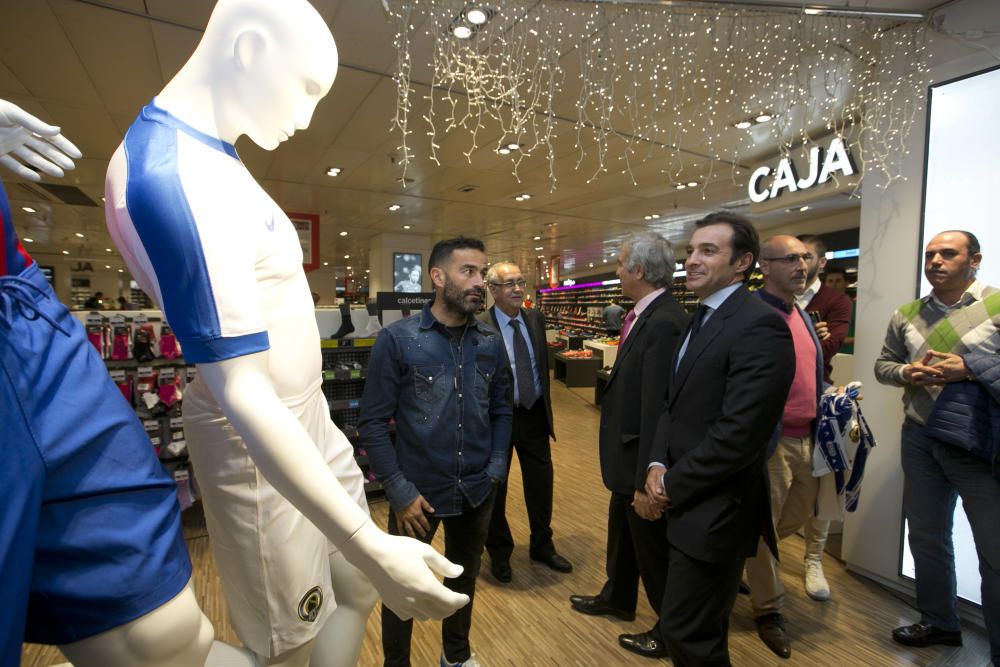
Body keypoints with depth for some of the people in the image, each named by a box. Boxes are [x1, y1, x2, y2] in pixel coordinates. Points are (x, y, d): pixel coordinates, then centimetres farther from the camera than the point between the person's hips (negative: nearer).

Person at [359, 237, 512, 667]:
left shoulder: (491, 343, -2)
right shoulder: (397, 339, -14)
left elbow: (501, 410, 6)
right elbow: (373, 422, -12)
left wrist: (496, 468, -3)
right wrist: (399, 491, -13)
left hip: (478, 491, 4)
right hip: (417, 492, -3)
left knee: (464, 578, 25)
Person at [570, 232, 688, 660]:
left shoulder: (663, 323, -27)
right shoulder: (644, 315, 3)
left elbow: (657, 409, -30)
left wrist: (646, 482, -25)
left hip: (645, 462, -9)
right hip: (627, 454, 9)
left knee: (653, 547, 14)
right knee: (622, 532, 28)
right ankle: (617, 598, 53)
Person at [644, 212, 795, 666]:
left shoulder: (759, 326, -19)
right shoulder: (700, 319, 11)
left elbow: (739, 433, -24)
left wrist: (673, 484, -13)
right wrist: (658, 464, -3)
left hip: (713, 510, -9)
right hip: (686, 503, 9)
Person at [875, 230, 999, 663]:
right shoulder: (906, 315, 7)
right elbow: (882, 364, 11)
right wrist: (907, 372, -8)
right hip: (920, 440, 4)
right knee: (926, 538, 16)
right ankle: (938, 623, 36)